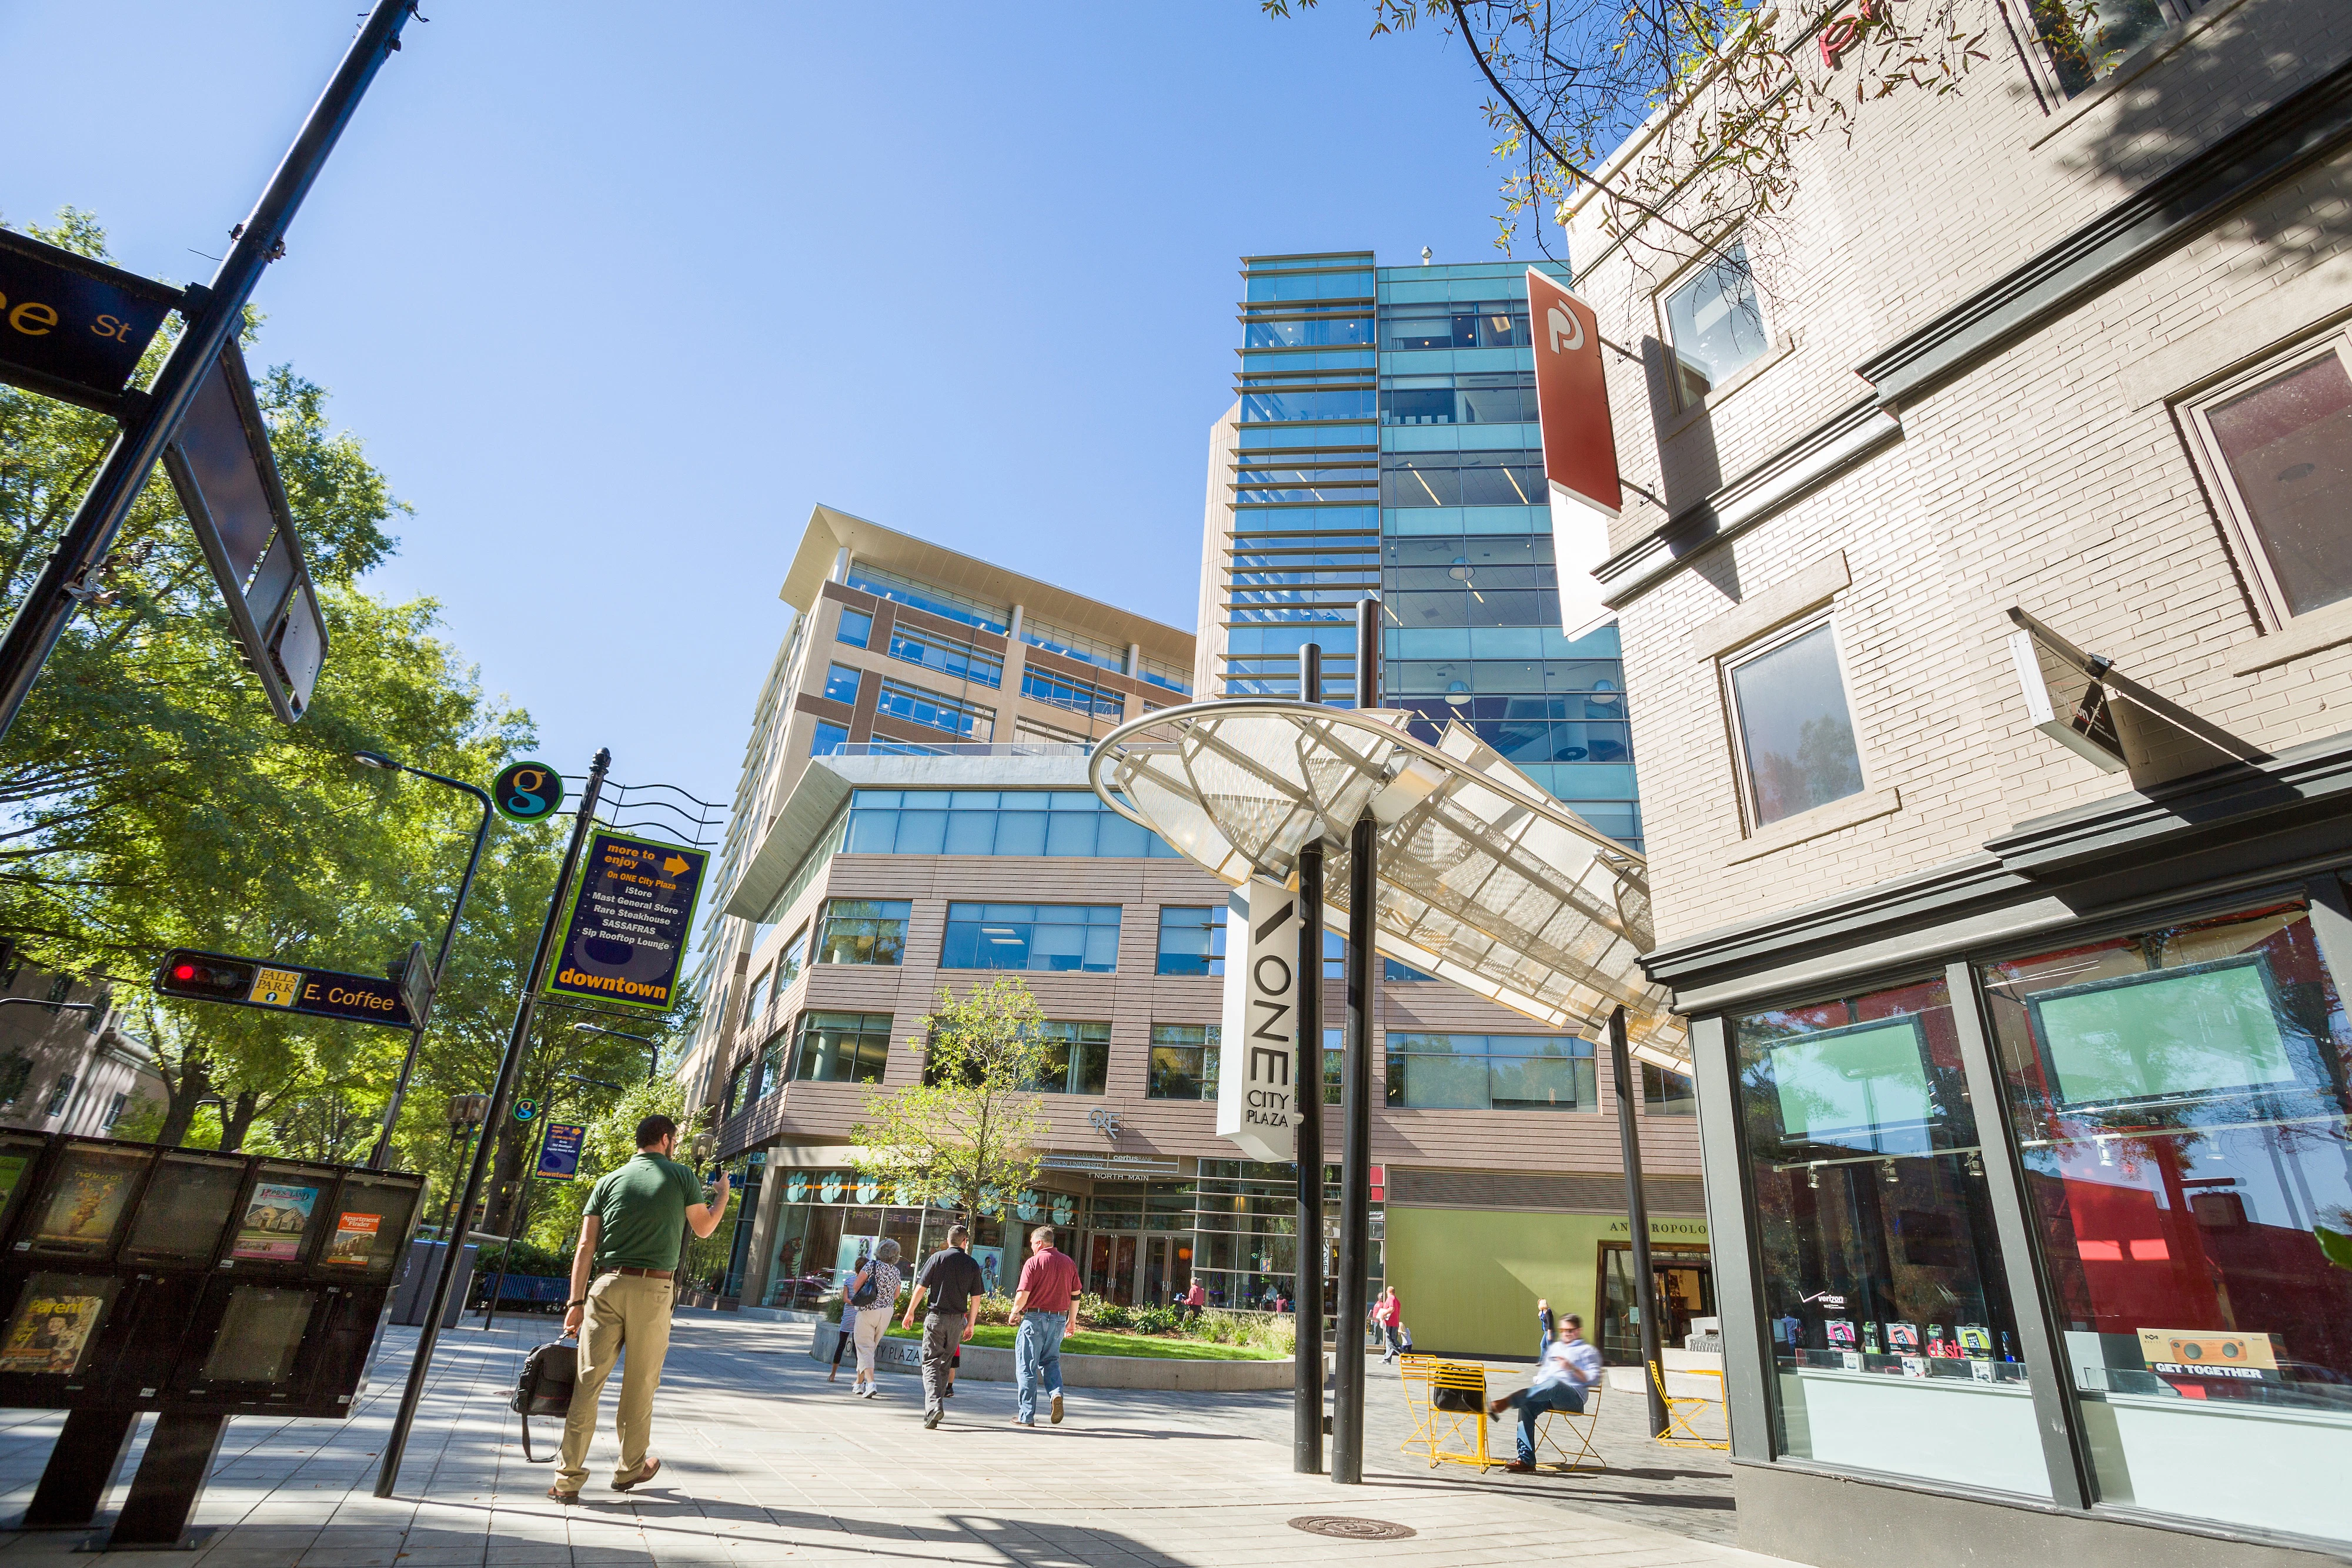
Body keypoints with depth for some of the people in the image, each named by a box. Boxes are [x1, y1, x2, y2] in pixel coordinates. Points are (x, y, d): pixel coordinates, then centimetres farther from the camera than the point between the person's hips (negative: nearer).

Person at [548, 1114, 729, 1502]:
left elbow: (586, 1245, 5)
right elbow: (704, 1228, 11)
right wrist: (722, 1194, 27)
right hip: (653, 1289, -2)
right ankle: (630, 1467, 23)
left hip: (608, 1285, 2)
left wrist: (576, 1301, 7)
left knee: (588, 1379, 4)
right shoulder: (681, 1175, 2)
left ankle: (569, 1477, 4)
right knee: (640, 1383, 10)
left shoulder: (609, 1181, 10)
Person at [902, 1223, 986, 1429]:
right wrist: (970, 1324, 14)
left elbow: (921, 1288, -4)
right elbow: (975, 1298, 4)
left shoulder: (938, 1257, -4)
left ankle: (934, 1407, -18)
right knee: (945, 1363, 16)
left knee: (931, 1363, -1)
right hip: (957, 1319, 2)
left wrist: (910, 1313, 8)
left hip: (936, 1317, -2)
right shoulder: (972, 1264, 2)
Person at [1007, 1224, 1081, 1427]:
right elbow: (1076, 1294, 11)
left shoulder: (1033, 1262, -8)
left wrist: (1014, 1312, 5)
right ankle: (1056, 1393, -4)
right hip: (1059, 1319, 5)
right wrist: (1072, 1319, 21)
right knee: (1050, 1360, 21)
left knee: (1027, 1367, 5)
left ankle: (1027, 1416, 7)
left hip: (1034, 1318, -5)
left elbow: (1023, 1294, -13)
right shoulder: (1068, 1262, 7)